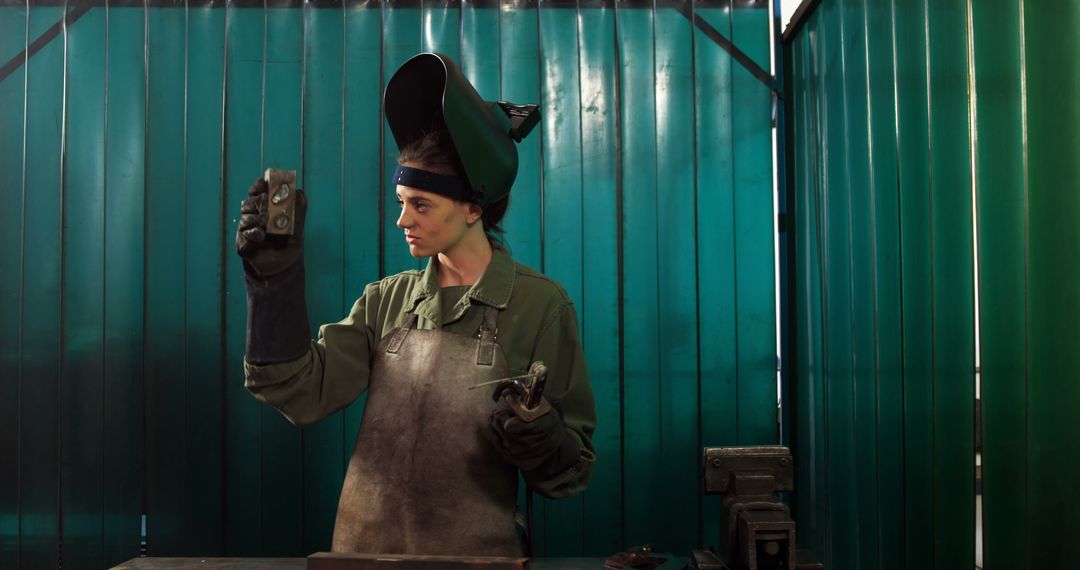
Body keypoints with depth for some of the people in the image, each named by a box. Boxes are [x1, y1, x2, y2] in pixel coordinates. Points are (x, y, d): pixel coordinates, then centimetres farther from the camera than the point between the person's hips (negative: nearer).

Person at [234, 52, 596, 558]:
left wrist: (540, 440, -27)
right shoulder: (386, 299, 3)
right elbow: (304, 393, -10)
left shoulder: (540, 305, -9)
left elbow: (572, 472, -7)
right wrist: (277, 281, -18)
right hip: (364, 545, 4)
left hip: (476, 551, -3)